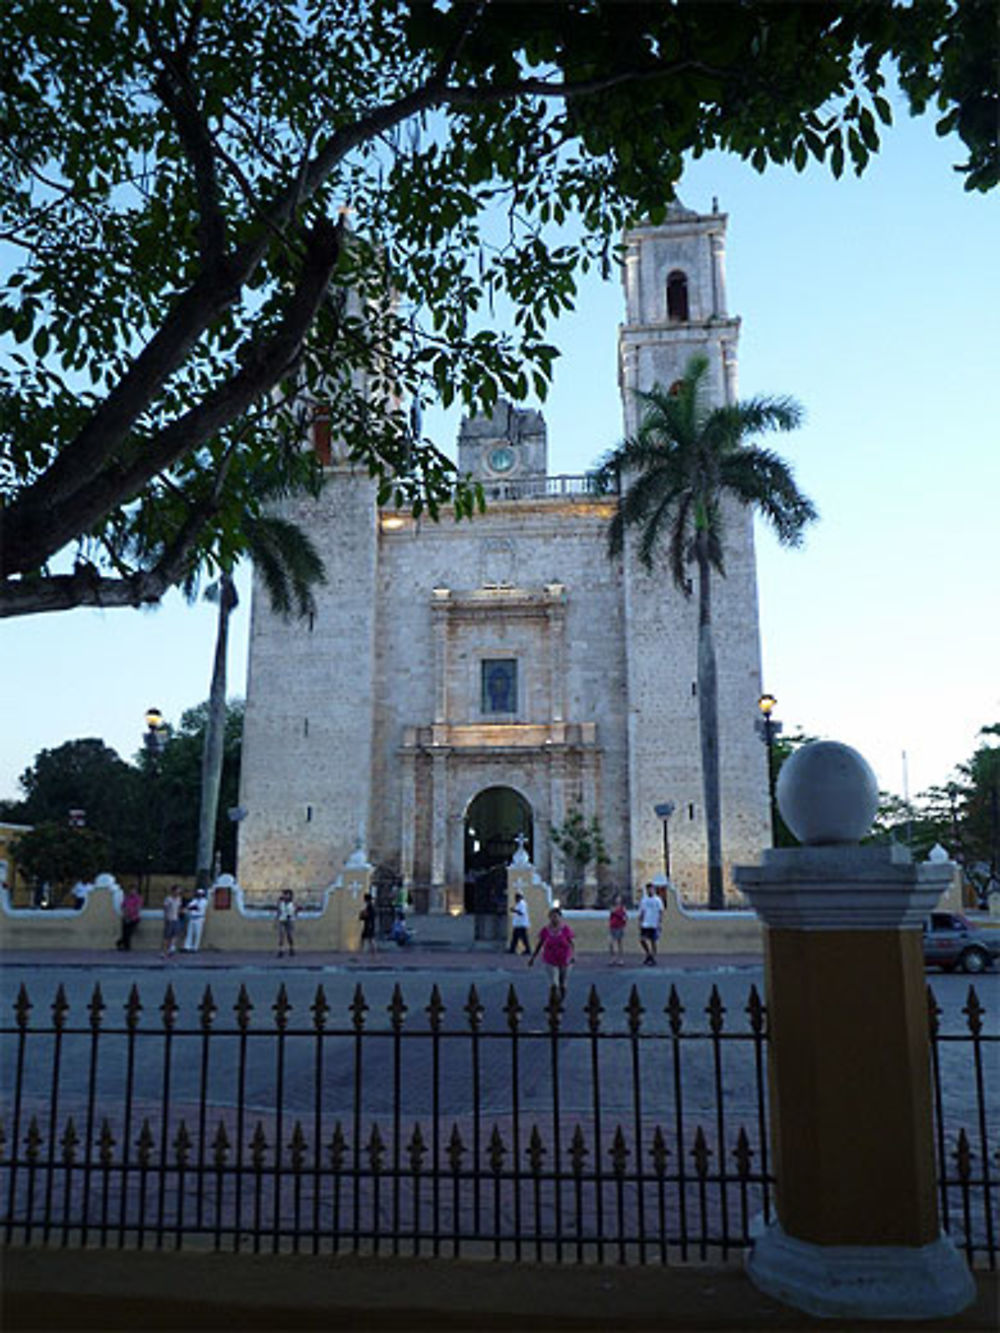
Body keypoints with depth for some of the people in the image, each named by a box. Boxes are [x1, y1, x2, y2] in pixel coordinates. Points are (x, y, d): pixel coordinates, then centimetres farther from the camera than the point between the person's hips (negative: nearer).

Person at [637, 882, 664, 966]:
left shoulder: (658, 900, -4)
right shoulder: (643, 899, 8)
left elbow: (661, 912, -5)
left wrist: (660, 923, -12)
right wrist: (640, 923, 9)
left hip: (654, 925, -4)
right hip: (645, 924, 4)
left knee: (653, 942, 0)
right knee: (642, 940, -5)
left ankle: (653, 959, 11)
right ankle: (649, 955, 16)